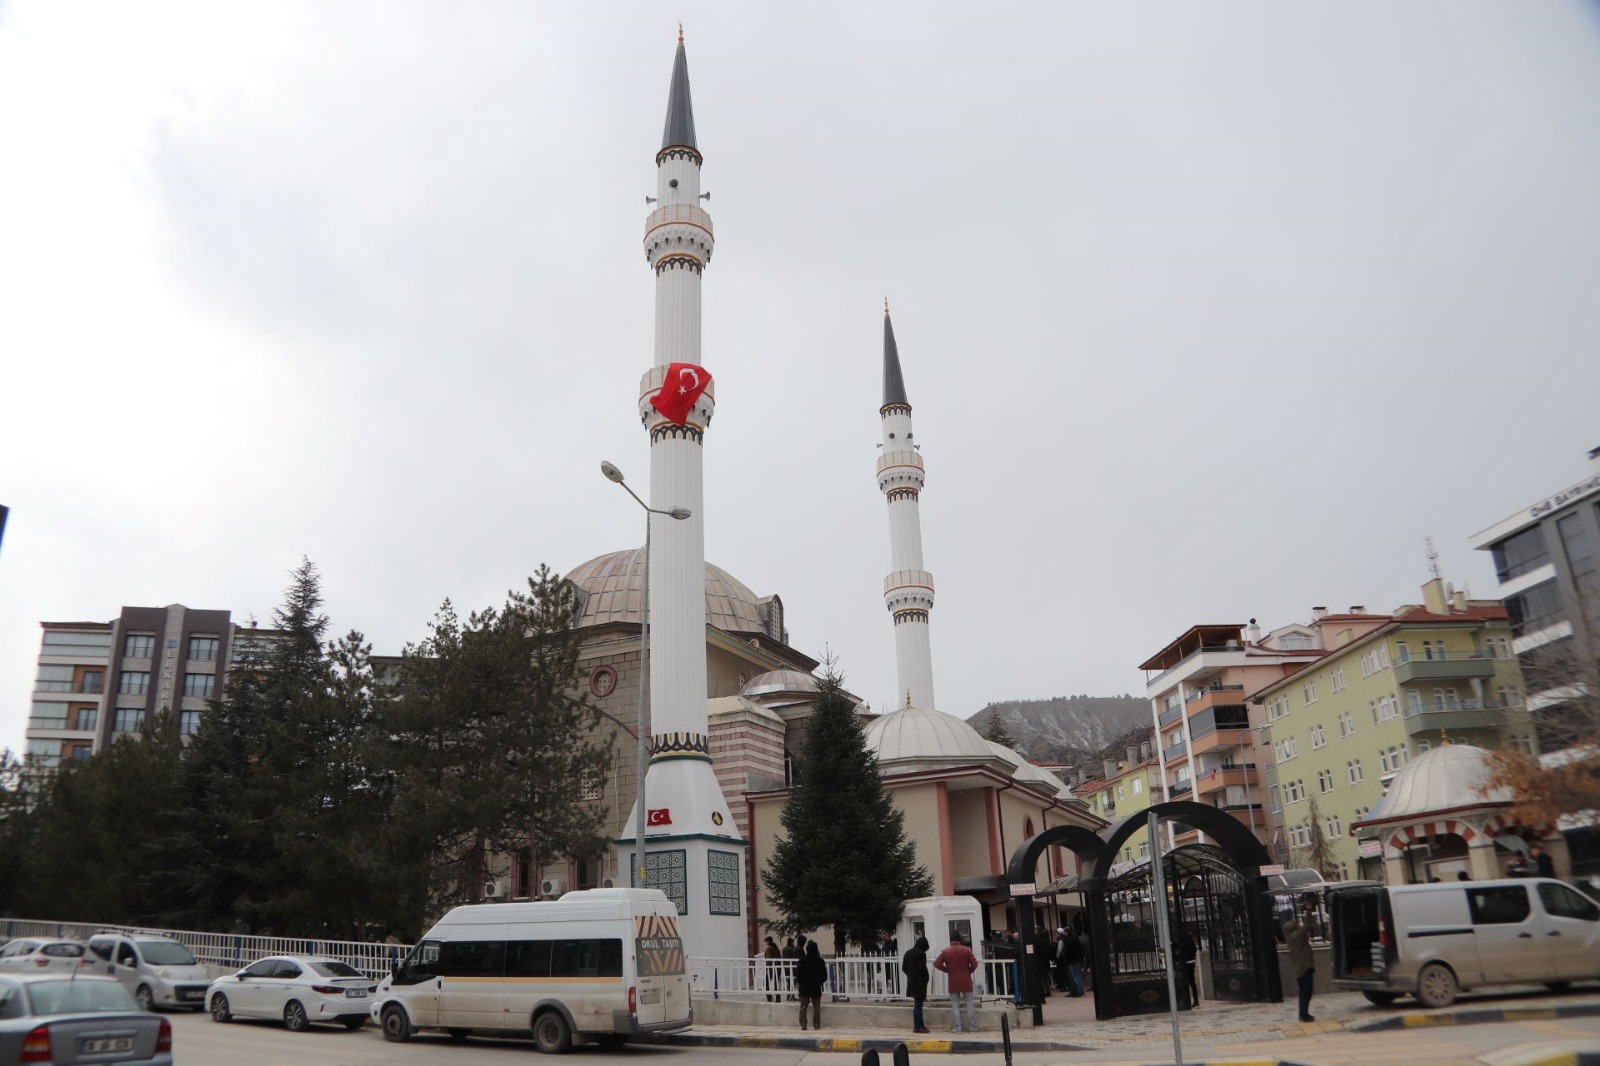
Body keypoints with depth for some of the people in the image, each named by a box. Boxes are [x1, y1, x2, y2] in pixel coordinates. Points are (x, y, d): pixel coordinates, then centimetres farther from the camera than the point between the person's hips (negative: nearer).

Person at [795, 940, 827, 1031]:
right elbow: (824, 975, 1)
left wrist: (799, 982, 6)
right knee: (816, 1007, 7)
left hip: (804, 987, -1)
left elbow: (798, 973, -9)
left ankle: (803, 1025, 2)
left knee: (803, 1007, 6)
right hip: (816, 987, 1)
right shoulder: (820, 960, -3)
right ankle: (816, 1025, 4)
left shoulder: (803, 959, -9)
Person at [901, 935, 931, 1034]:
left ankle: (920, 1025, 23)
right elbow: (923, 969, -18)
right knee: (918, 1004, -2)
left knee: (917, 1004, 16)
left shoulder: (908, 953, 9)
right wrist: (926, 979, -4)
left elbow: (903, 968, 12)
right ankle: (918, 1026, 0)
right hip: (920, 982, -8)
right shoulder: (921, 954, -16)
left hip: (911, 982, 8)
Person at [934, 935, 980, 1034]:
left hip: (953, 981, 1)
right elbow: (974, 963, -9)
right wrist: (969, 971, 8)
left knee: (955, 1005, 6)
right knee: (970, 1004, 6)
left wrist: (947, 970, 8)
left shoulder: (945, 951, 0)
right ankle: (972, 1027, 6)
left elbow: (937, 964, -4)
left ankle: (956, 1027, 1)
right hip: (966, 981, -1)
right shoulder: (966, 950, -5)